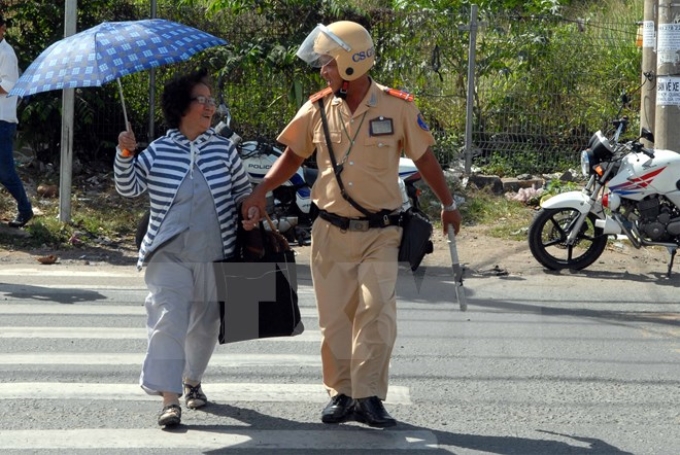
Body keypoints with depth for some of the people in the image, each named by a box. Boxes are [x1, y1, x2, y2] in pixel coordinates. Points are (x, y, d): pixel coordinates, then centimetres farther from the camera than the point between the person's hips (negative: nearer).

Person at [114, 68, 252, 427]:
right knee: (168, 321, -15)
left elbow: (244, 194, 11)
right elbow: (129, 189, -2)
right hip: (169, 256, -2)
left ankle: (192, 380, 39)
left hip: (214, 256, 3)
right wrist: (125, 156, -16)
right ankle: (170, 399, -17)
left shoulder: (224, 150, 3)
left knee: (205, 324, 14)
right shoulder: (157, 152, -2)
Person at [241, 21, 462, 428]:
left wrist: (448, 204, 8)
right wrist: (261, 192, -1)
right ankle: (341, 394, 16)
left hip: (380, 232, -2)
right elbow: (293, 155, 12)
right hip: (332, 231, 3)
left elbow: (424, 158, 5)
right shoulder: (317, 110, 1)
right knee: (335, 317, 5)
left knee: (376, 313, -12)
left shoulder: (397, 108, -6)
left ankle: (369, 397, -6)